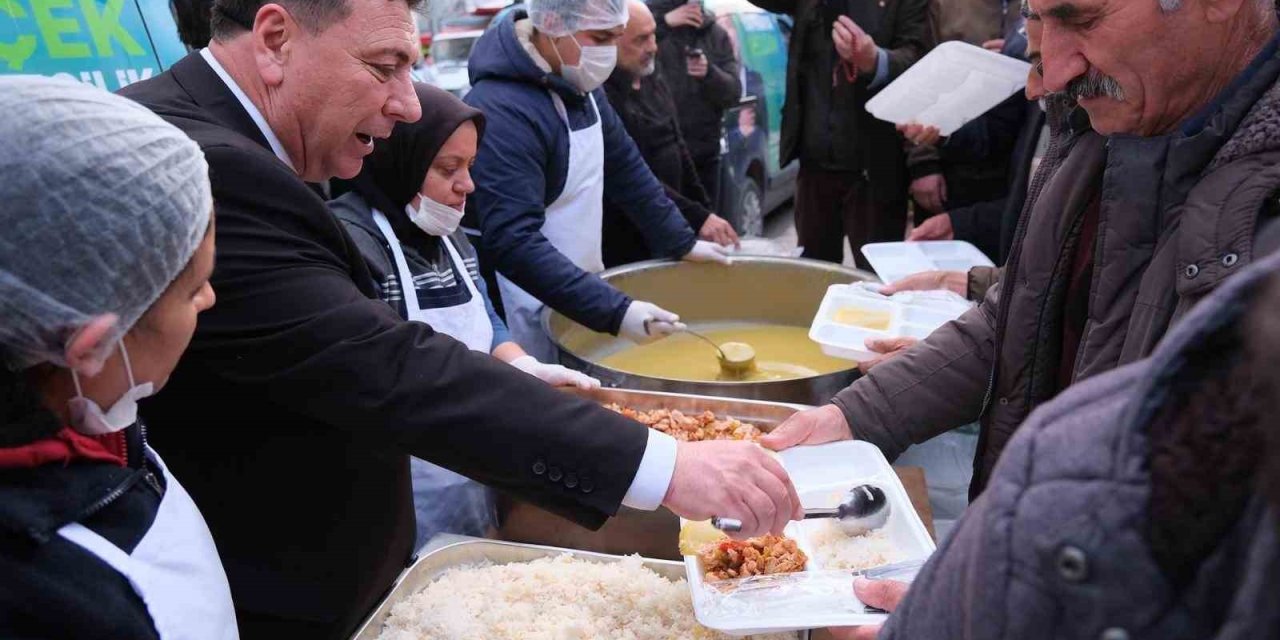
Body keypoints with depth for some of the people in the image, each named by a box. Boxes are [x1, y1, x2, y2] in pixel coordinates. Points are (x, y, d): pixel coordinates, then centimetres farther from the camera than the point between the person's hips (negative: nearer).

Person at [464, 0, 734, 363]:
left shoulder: (578, 81, 3)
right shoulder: (501, 111, -26)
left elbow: (623, 167, 13)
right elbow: (513, 244, -32)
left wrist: (682, 242, 11)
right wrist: (613, 311, -37)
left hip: (578, 298, 8)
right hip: (531, 315, -8)